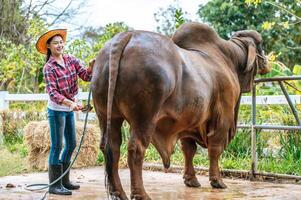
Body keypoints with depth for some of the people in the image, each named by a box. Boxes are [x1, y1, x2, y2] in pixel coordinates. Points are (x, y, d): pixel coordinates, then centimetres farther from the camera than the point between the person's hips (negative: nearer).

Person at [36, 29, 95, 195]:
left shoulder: (71, 60, 1)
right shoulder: (49, 68, -15)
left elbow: (86, 76, -6)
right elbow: (52, 93, -23)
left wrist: (91, 66, -28)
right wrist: (71, 103, -36)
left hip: (69, 109, 7)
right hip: (56, 110, -7)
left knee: (71, 144, 13)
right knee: (57, 146, -4)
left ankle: (64, 181, 24)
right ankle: (54, 185, 1)